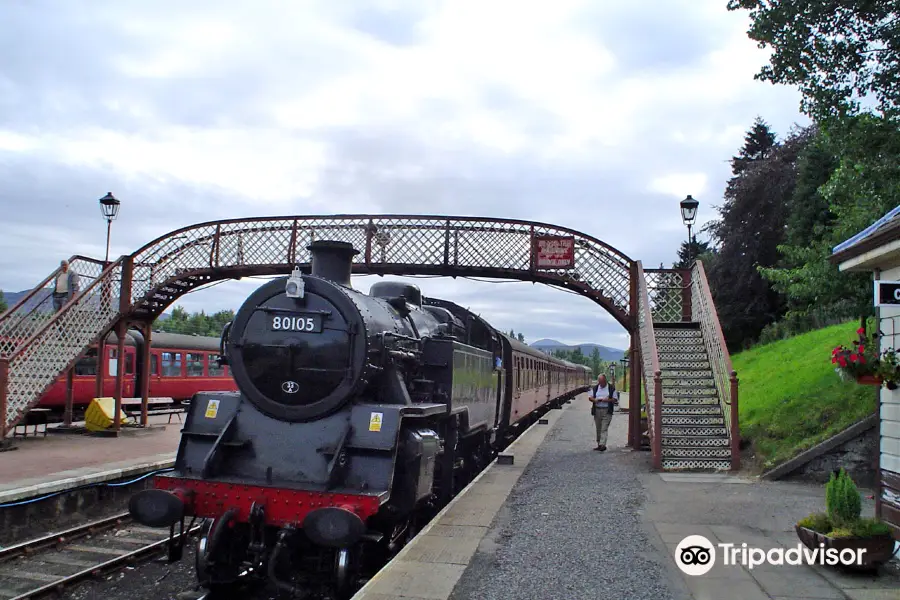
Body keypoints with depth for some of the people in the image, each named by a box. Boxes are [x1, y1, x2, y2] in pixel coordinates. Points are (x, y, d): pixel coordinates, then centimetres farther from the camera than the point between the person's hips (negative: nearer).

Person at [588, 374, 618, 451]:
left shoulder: (611, 388, 2)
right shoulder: (595, 388, 12)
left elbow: (615, 399, 2)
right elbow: (590, 397, 13)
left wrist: (608, 400, -16)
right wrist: (594, 400, -9)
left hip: (607, 411, -4)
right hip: (597, 410, 4)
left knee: (604, 428, -12)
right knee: (598, 429, 8)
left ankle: (603, 444, -18)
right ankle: (599, 444, 16)